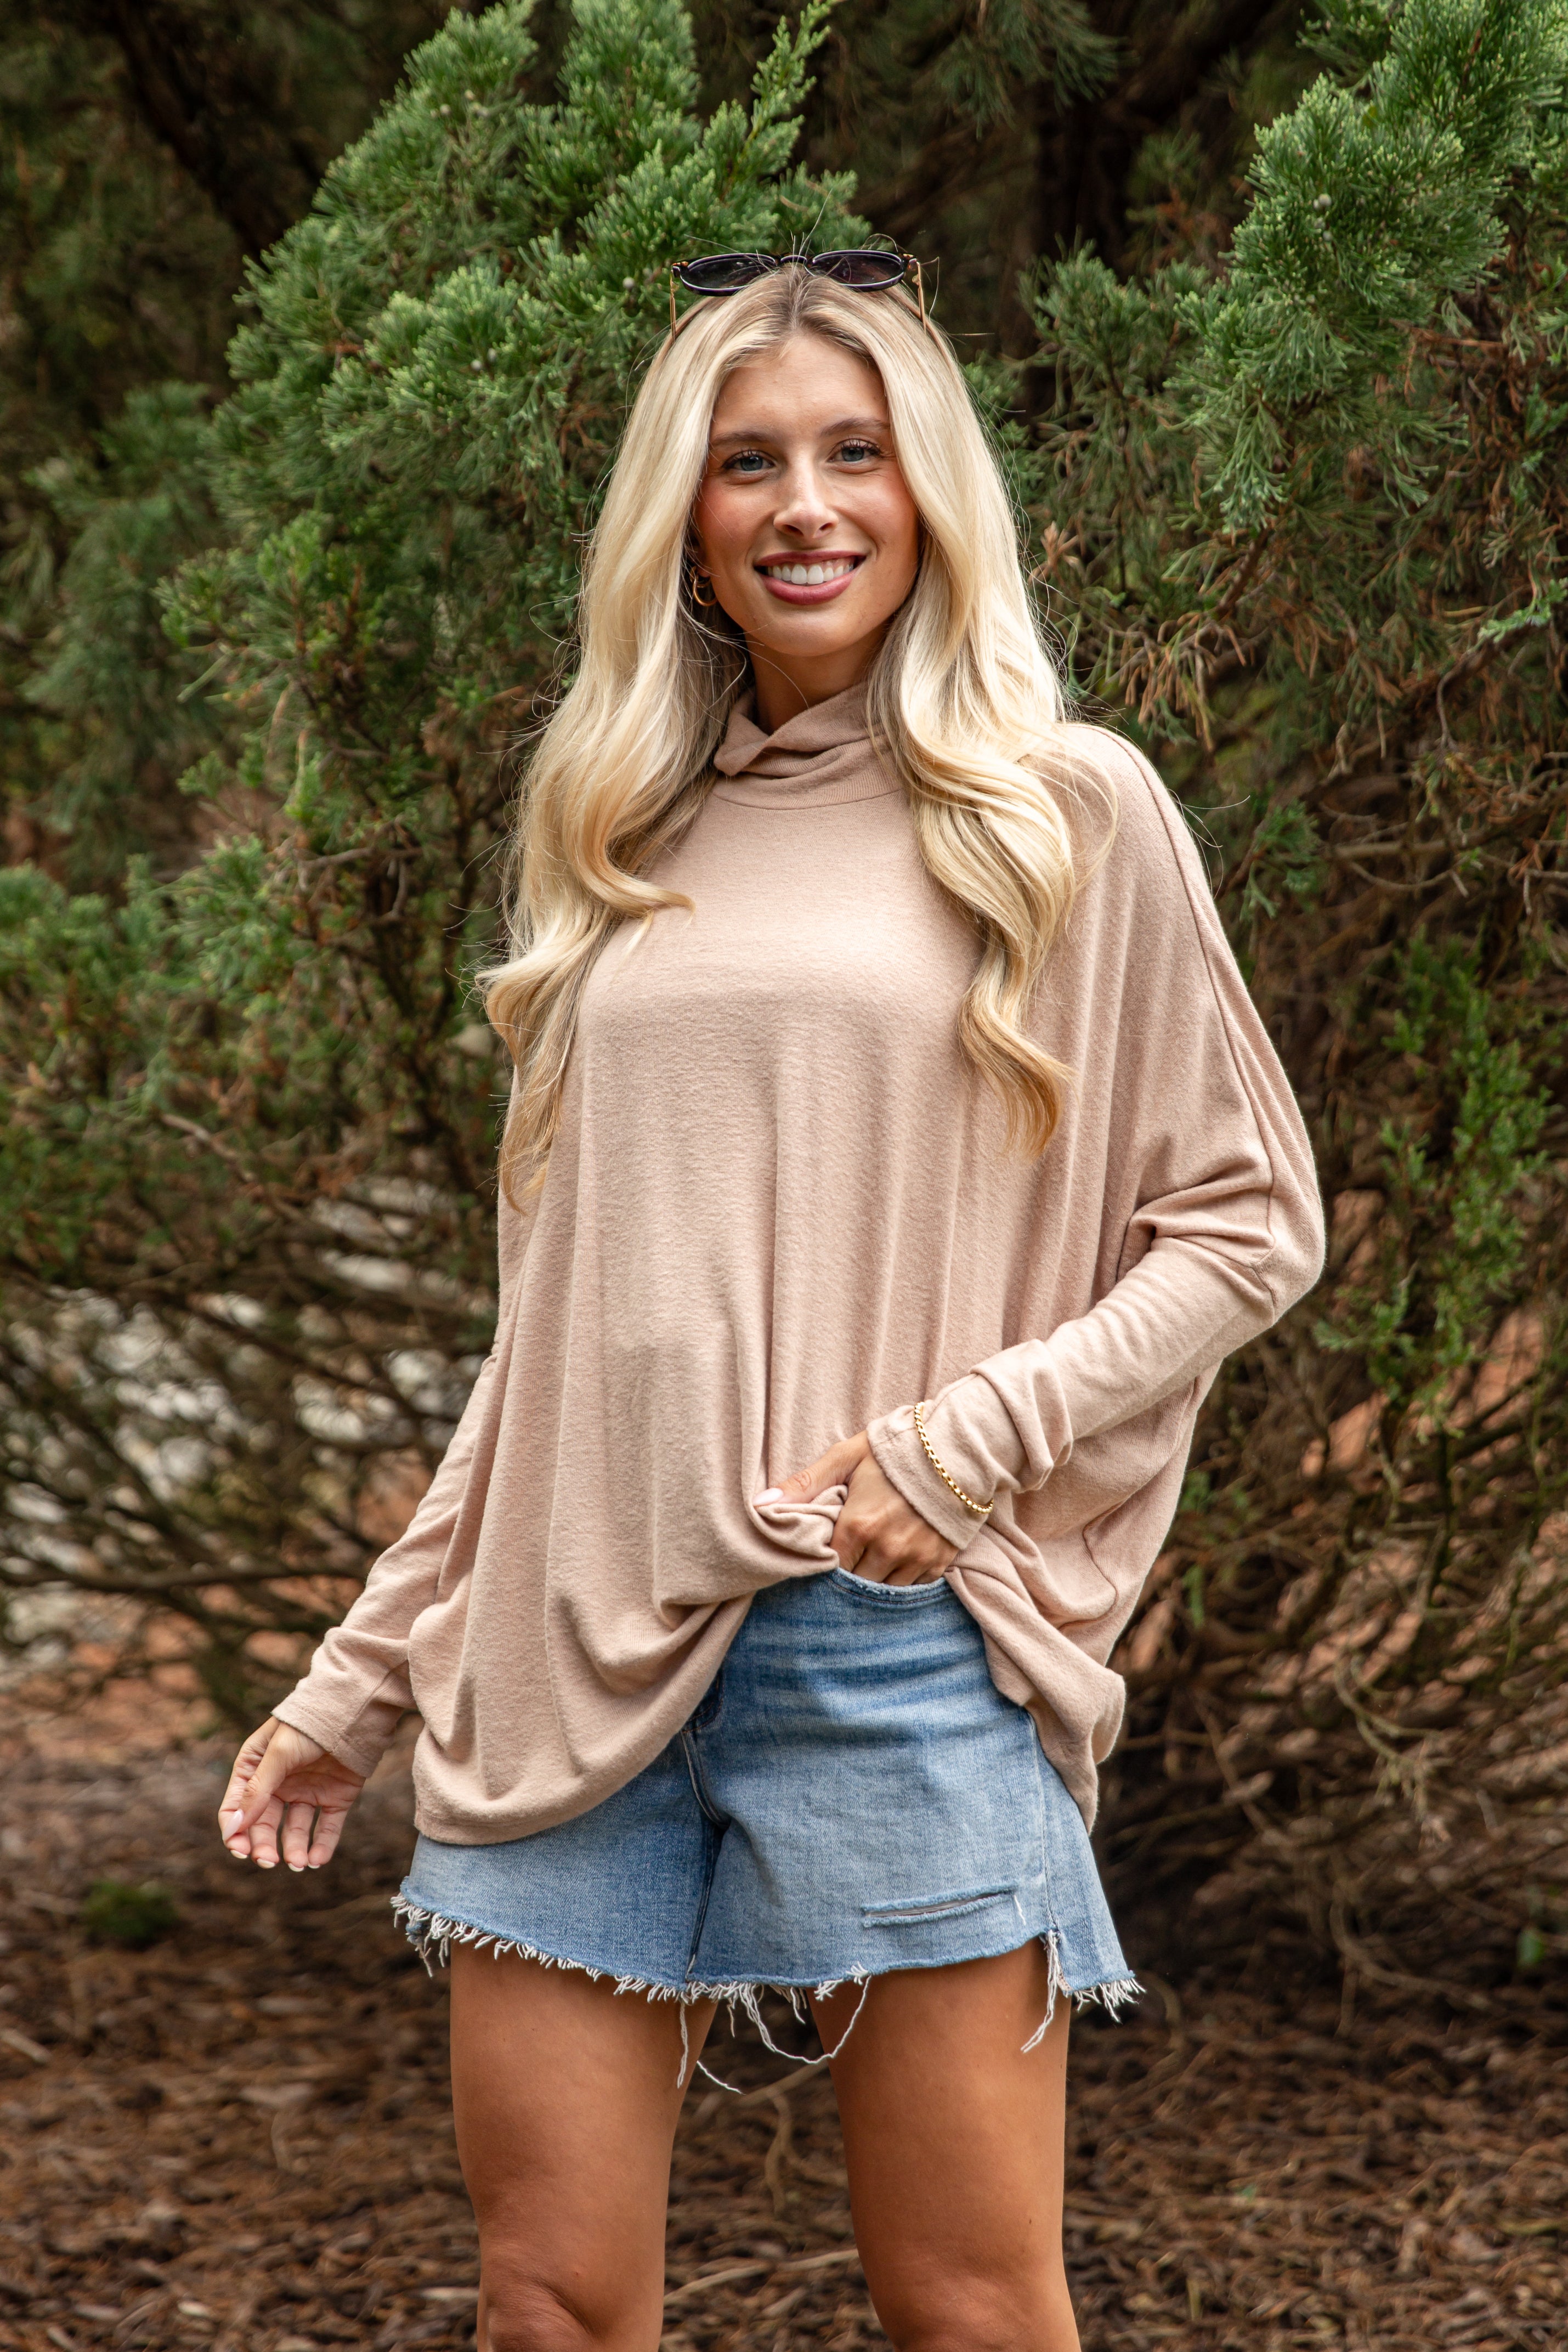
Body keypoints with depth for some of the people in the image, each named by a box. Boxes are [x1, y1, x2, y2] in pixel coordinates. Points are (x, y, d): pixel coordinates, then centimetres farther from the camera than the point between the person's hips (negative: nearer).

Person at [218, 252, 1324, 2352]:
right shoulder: (625, 841, 15)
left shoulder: (1068, 813, 3)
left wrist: (972, 1438, -11)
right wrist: (365, 1671, 17)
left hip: (895, 1641, -3)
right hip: (573, 1650, 4)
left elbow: (1250, 1221, 4)